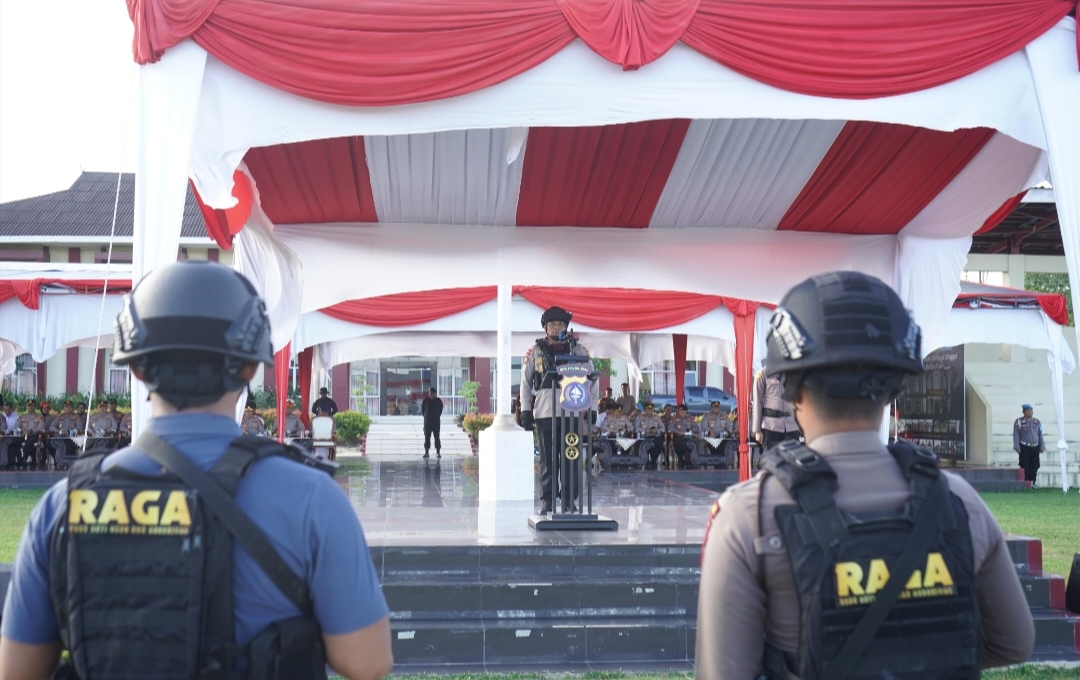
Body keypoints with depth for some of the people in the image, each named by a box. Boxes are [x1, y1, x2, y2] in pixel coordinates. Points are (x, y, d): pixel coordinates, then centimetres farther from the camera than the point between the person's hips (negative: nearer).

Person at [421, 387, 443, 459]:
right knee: (427, 437, 1)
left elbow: (440, 409, 13)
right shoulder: (425, 400, -1)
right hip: (427, 422, 0)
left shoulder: (438, 401, 0)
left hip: (436, 422, 0)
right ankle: (426, 452, 5)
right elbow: (422, 409, 9)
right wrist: (425, 416, 6)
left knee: (437, 437, -1)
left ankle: (438, 452, 2)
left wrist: (438, 416, 11)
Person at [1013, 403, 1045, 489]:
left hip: (1035, 447, 4)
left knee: (1035, 466, 3)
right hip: (1024, 447, -4)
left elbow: (1040, 435, 16)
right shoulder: (1019, 422, 0)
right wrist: (1017, 447, -9)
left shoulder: (1037, 422, 12)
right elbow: (1016, 435, -2)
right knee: (1025, 466, -5)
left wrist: (1042, 447, 12)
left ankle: (1032, 482, 11)